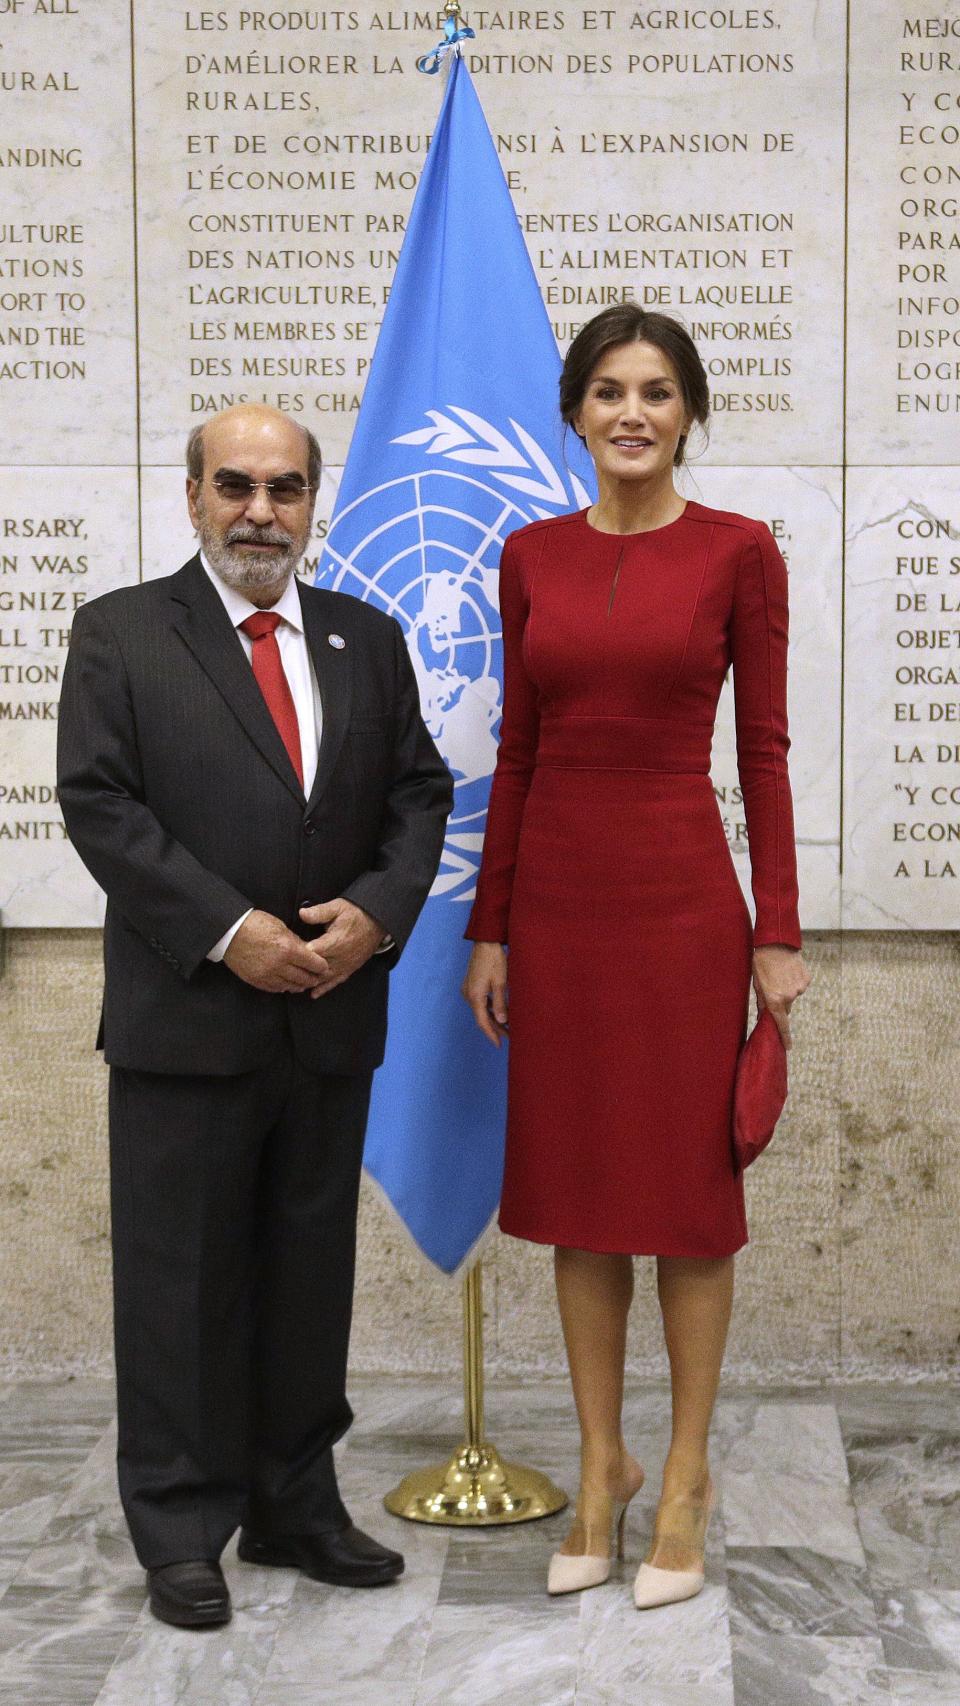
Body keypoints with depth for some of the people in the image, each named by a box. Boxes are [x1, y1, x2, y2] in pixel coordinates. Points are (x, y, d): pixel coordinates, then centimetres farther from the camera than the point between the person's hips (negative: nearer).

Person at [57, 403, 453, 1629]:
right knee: (181, 1282, 4)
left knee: (312, 1275, 12)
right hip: (186, 1016, -4)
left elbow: (419, 793, 9)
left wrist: (375, 913, -9)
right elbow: (99, 804, -8)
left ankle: (297, 1506, 27)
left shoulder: (366, 639, 12)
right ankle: (182, 1534, 17)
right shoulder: (120, 634, 0)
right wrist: (227, 932, -16)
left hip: (332, 1019, 4)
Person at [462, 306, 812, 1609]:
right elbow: (516, 752, 8)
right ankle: (602, 1465, 26)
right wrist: (490, 927, 7)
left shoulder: (738, 551, -3)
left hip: (682, 895, -4)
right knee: (575, 1184, 11)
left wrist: (779, 932, -7)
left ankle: (686, 1475, 21)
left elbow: (763, 748, -4)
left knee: (688, 1184, 6)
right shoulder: (532, 556, 6)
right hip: (557, 896, 4)